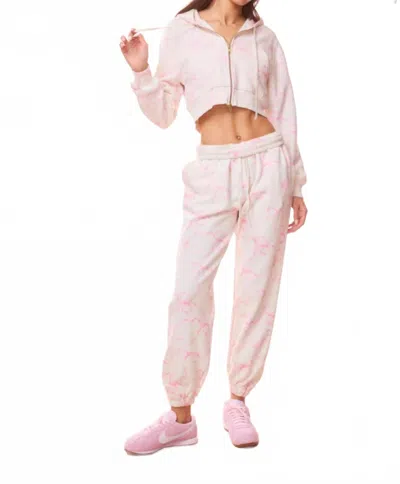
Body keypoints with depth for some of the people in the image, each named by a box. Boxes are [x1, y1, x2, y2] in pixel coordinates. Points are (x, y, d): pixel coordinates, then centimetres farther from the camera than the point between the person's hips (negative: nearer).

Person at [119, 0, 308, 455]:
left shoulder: (264, 37, 11)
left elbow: (283, 114, 12)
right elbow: (162, 114, 8)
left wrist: (295, 185, 10)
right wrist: (141, 72, -9)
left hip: (267, 165, 1)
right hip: (212, 172, -1)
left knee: (257, 287, 3)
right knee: (189, 289, -6)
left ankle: (238, 403, 17)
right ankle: (180, 416, 6)